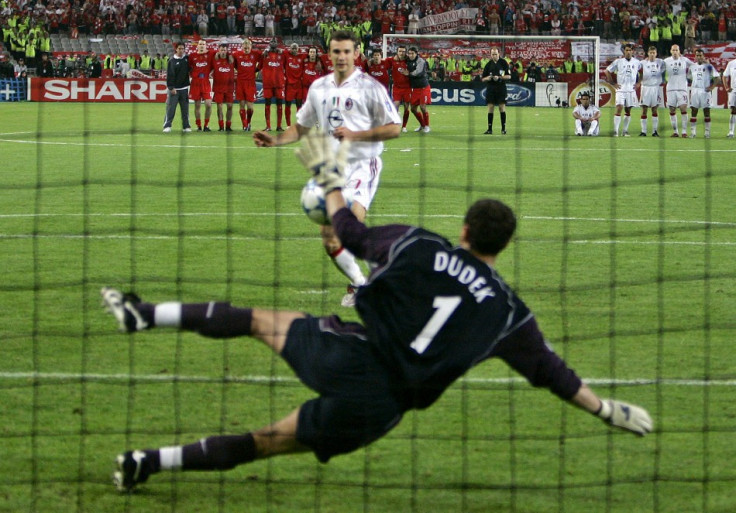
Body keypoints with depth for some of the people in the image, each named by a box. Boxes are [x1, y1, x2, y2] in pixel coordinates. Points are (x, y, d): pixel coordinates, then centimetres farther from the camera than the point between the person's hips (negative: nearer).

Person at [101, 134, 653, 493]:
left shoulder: (419, 246, 5)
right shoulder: (509, 312, 6)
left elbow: (353, 235, 19)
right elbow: (551, 373, 13)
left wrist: (333, 182, 35)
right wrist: (608, 409, 25)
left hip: (349, 357, 0)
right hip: (375, 412, 0)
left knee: (265, 321, 24)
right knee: (267, 441, 11)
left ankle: (144, 314, 22)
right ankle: (153, 462, 5)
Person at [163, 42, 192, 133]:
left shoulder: (187, 59, 8)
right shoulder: (172, 61, -4)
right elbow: (169, 75, -7)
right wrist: (171, 87, -13)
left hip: (184, 88, 4)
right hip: (174, 89, -4)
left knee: (185, 108, 5)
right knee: (170, 108, -6)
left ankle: (186, 126, 11)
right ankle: (167, 126, -3)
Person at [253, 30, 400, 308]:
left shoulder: (370, 87, -6)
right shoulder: (319, 87, 10)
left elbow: (393, 128, -8)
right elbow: (301, 127, 20)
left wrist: (354, 135, -18)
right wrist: (275, 140, 2)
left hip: (362, 165, -6)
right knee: (329, 239, 3)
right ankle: (359, 283, 23)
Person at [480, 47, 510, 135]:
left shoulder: (504, 62, 0)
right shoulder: (488, 64, 6)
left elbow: (509, 76, -2)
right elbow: (483, 79, 9)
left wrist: (499, 77, -16)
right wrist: (488, 78, -13)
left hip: (501, 87, -2)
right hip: (490, 87, 2)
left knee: (502, 107, -4)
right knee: (490, 107, 0)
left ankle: (503, 128, 4)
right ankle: (490, 129, 3)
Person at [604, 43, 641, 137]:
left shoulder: (637, 62, 5)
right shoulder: (618, 61, -1)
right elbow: (607, 71, 4)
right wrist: (613, 83, 0)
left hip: (631, 90, 3)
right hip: (621, 89, -3)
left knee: (628, 111, 7)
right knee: (619, 108, -14)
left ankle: (625, 131, 15)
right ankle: (615, 131, -14)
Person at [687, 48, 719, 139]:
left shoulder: (708, 66, 0)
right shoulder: (692, 67, 11)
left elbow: (717, 78, -1)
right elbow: (689, 79, 22)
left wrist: (712, 87, -10)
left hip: (705, 91, -3)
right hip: (695, 90, 3)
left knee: (706, 111, -1)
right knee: (693, 111, 0)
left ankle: (707, 132, 2)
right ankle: (693, 131, 2)